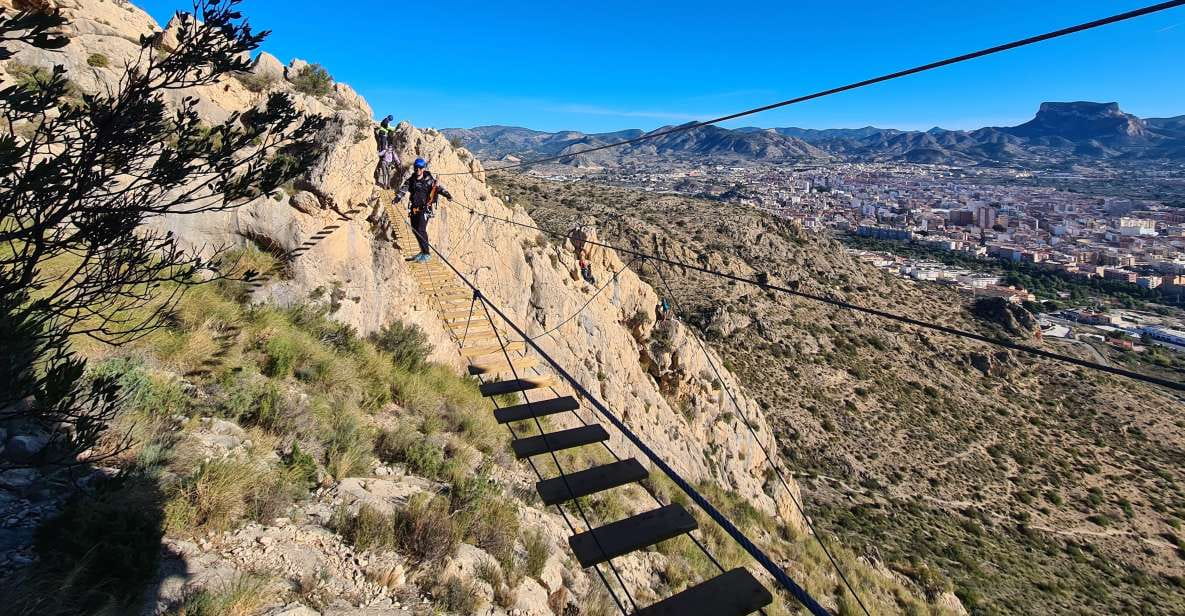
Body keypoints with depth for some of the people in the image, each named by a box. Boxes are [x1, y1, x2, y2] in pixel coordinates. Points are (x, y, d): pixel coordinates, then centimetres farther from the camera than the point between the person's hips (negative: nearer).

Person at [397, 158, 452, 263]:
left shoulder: (429, 180, -5)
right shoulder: (411, 180, 8)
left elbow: (438, 187, -16)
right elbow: (405, 188, -3)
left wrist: (447, 195, -34)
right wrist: (398, 197, -21)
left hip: (425, 208, -6)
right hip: (414, 208, 6)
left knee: (421, 230, -14)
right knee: (415, 229, 9)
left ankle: (427, 253, -4)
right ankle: (423, 251, 24)